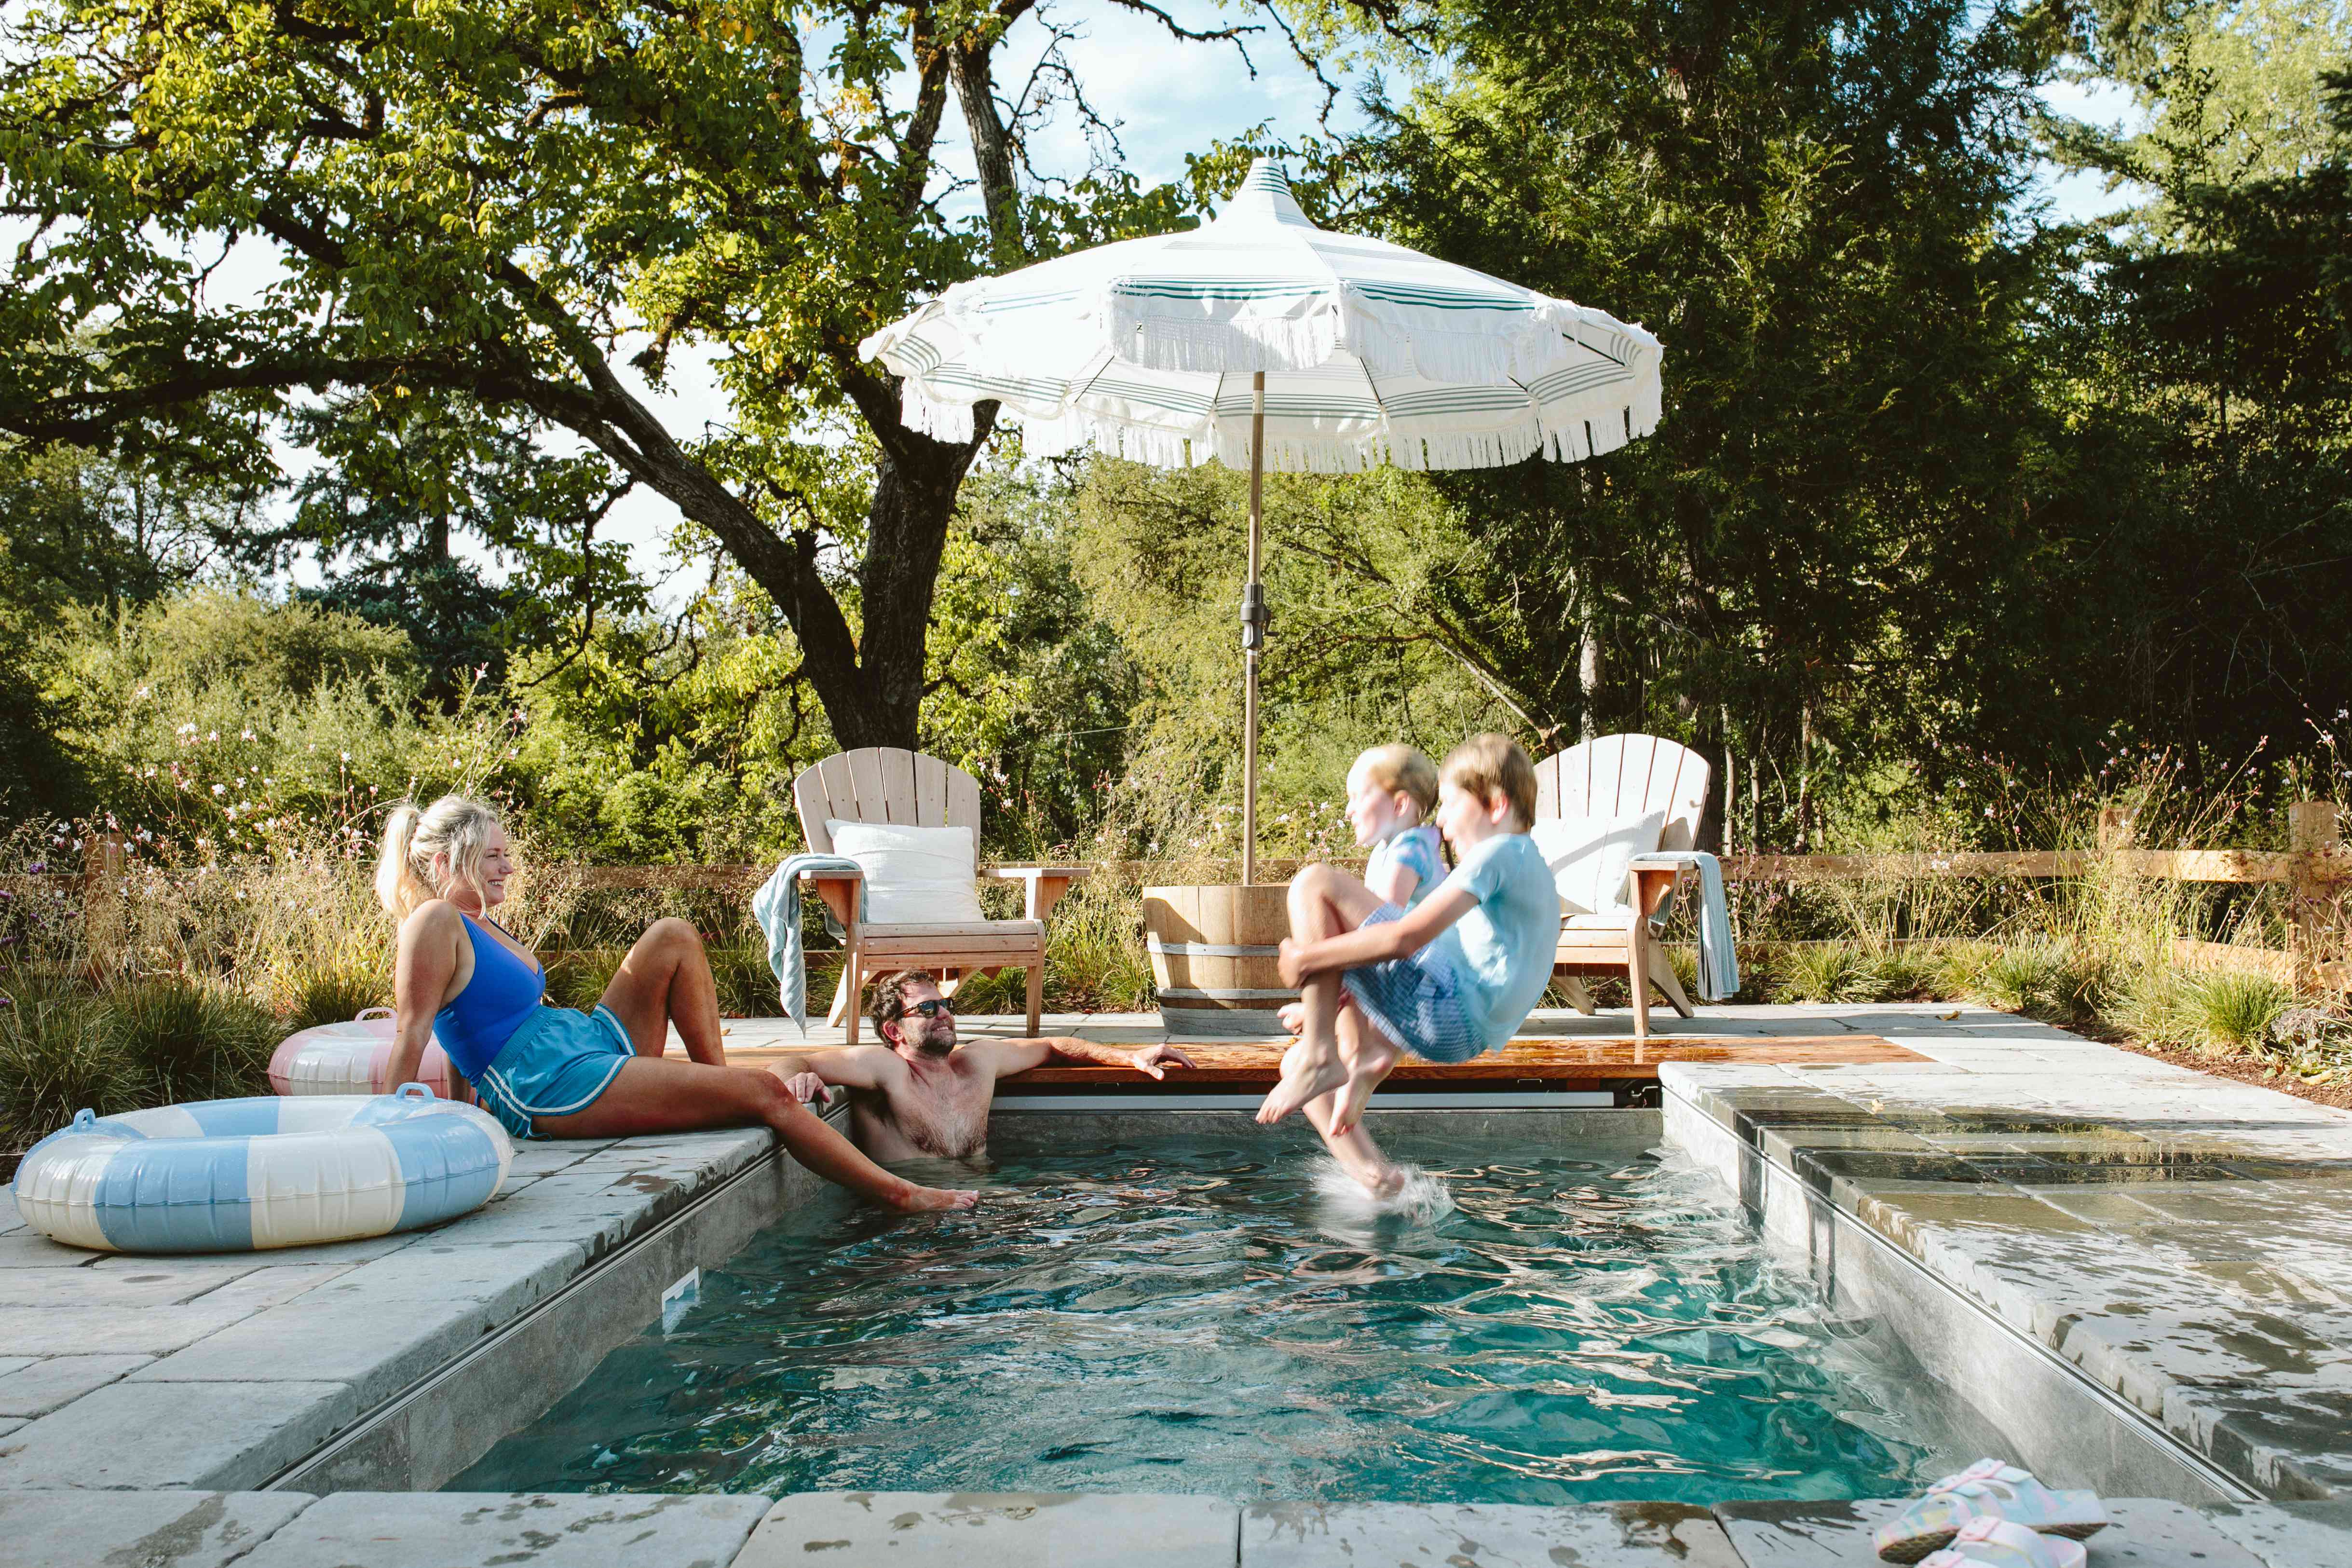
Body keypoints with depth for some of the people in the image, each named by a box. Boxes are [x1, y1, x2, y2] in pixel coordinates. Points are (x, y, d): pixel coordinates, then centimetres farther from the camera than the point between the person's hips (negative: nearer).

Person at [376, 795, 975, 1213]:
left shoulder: (480, 925, 16)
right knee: (764, 1091, -16)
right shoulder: (435, 924, -11)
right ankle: (899, 1195, -9)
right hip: (555, 1094, -10)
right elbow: (410, 1035, -16)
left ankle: (718, 1081, 0)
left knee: (673, 939, 2)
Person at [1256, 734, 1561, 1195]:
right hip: (1456, 1032, 11)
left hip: (1445, 1008, -11)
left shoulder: (1501, 851, -8)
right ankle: (1367, 1166, 2)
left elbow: (1407, 937, -22)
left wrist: (1309, 958, -12)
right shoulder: (1527, 866, 27)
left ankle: (1321, 1058, -13)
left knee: (1315, 884, -11)